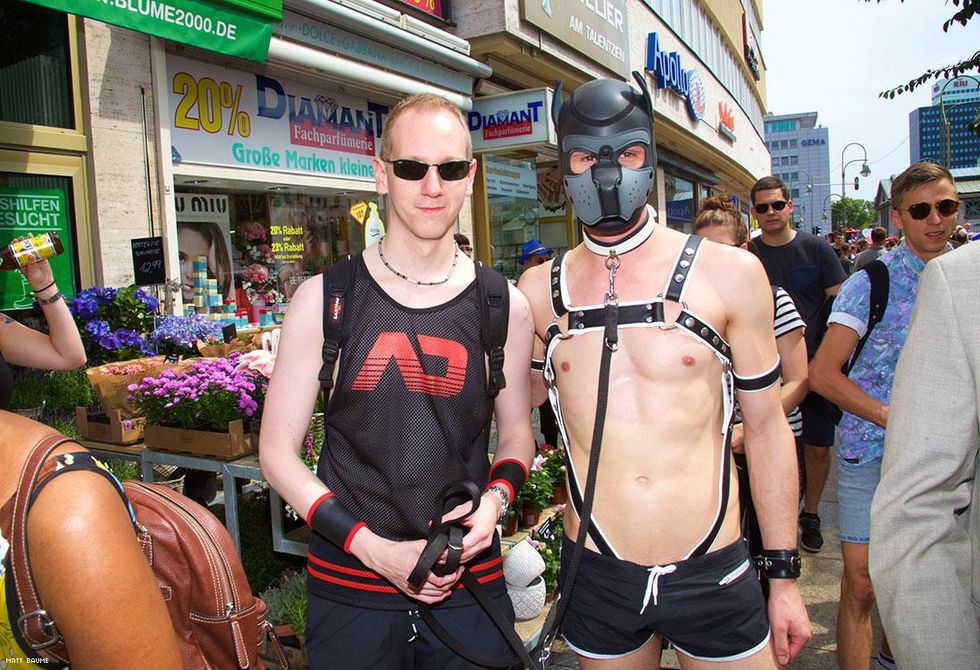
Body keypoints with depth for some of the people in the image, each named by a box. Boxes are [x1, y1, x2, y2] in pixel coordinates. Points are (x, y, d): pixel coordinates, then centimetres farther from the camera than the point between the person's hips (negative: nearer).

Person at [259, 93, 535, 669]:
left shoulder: (504, 307, -2)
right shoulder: (324, 300, -6)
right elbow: (279, 452, -3)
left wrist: (496, 499, -11)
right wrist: (373, 548, -13)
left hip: (469, 584, 2)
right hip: (350, 588, -1)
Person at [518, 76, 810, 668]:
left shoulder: (730, 274, -4)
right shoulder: (538, 291, -1)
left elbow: (766, 426, 1)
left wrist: (785, 575, 3)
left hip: (711, 574, -1)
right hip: (596, 575, 2)